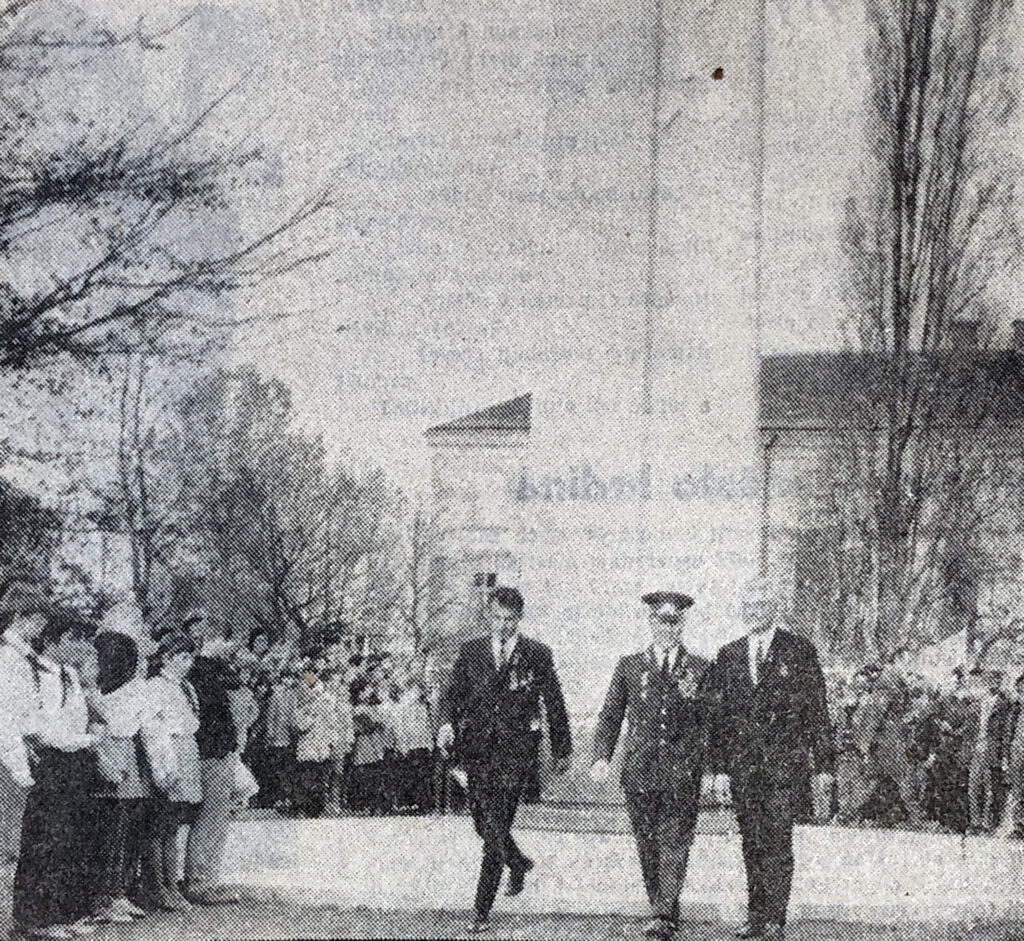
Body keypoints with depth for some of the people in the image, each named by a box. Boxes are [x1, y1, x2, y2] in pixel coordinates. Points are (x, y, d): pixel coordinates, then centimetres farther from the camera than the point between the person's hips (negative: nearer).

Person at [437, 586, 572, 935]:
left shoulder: (536, 654, 2)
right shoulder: (471, 651, 9)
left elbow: (554, 705, 9)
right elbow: (453, 694, 9)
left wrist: (561, 751, 13)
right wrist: (448, 723, -12)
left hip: (514, 752, -4)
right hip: (476, 748, 4)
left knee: (496, 830, -10)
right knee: (484, 825, 12)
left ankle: (481, 912, -7)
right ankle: (519, 864, 44)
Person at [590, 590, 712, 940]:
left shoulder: (701, 670, 8)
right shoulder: (629, 667, 11)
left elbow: (711, 722, 8)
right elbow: (610, 715, 9)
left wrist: (707, 762, -7)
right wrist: (602, 756, -2)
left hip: (683, 771, -2)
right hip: (640, 770, 2)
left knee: (674, 844, -10)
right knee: (647, 845, 6)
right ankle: (661, 908, 19)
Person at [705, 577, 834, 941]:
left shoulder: (799, 652, 2)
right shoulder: (728, 655, 12)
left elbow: (817, 712, 3)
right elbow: (719, 715, 12)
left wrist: (823, 765, 0)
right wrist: (719, 768, 6)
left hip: (783, 761, -4)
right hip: (742, 764, 4)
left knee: (777, 840, -7)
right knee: (751, 841, 7)